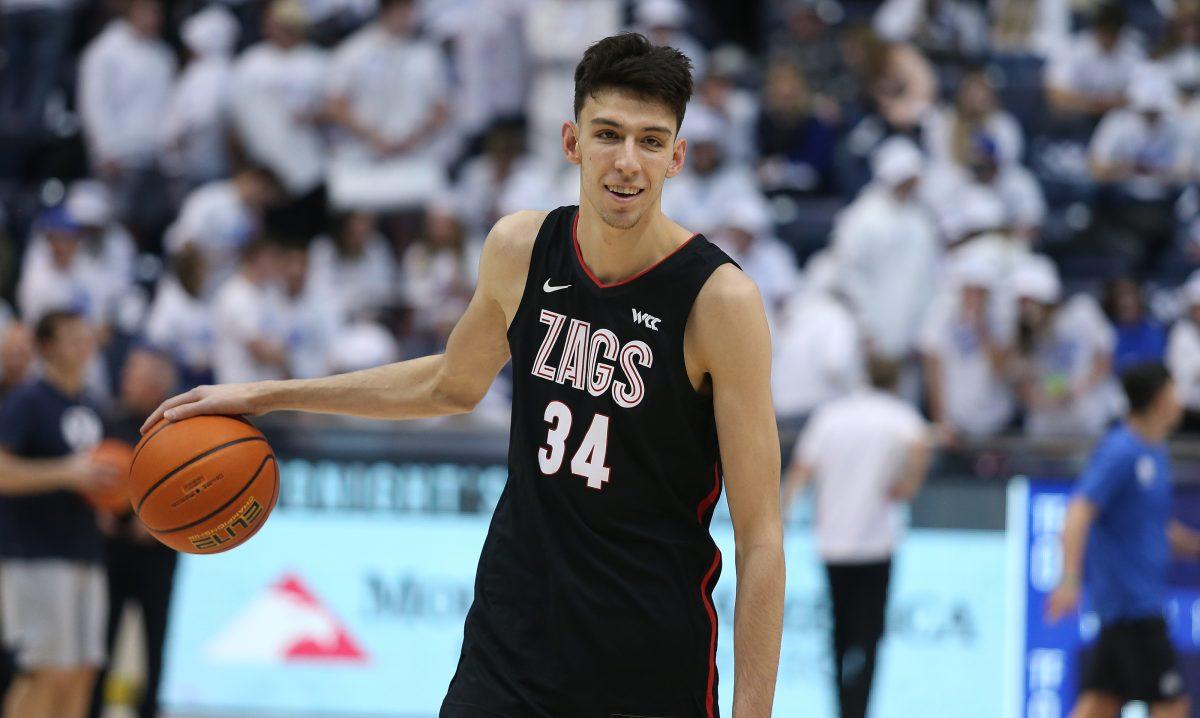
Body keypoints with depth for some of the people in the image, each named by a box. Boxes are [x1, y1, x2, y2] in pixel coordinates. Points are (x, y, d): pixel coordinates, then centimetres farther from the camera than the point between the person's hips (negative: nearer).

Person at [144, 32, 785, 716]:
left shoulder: (720, 297, -16)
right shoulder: (519, 249, -2)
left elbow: (761, 537, -15)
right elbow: (453, 383, 21)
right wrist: (267, 396, 21)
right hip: (510, 646, 4)